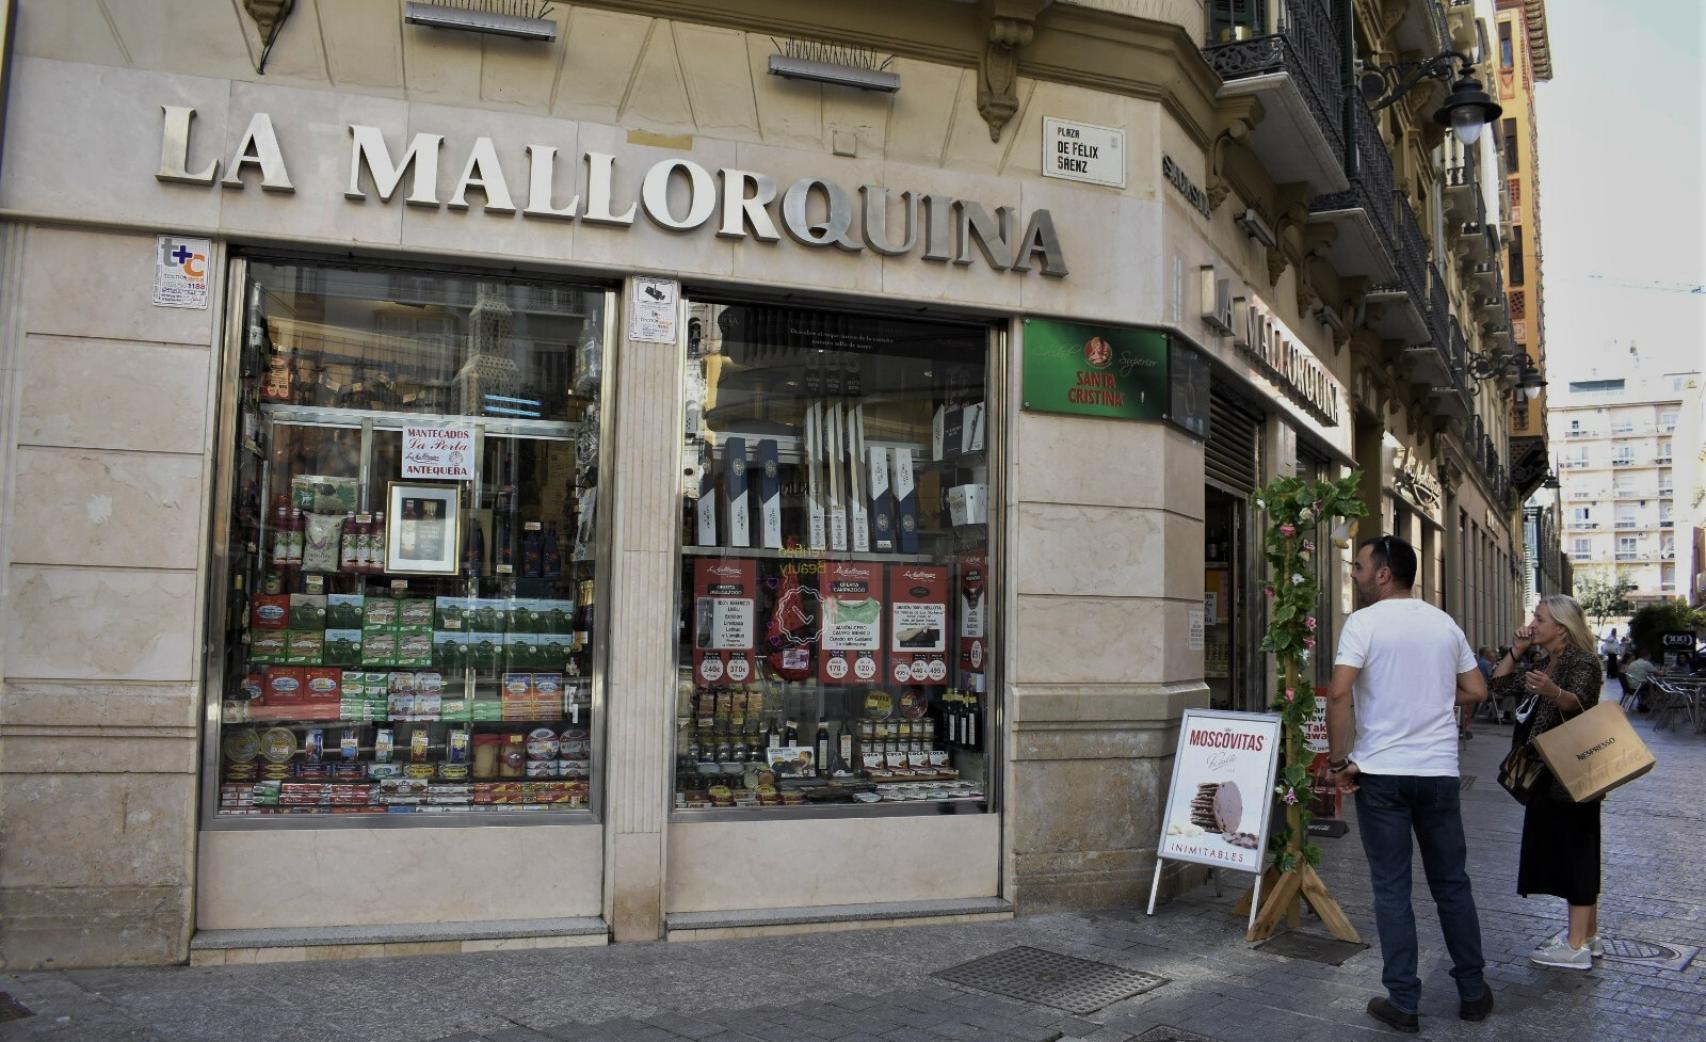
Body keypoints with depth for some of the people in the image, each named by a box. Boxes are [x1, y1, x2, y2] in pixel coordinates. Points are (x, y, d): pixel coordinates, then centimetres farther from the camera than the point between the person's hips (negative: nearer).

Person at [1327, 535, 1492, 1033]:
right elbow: (1476, 691, 12)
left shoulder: (1364, 622, -10)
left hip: (1380, 772, -4)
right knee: (1452, 884, 16)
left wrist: (1338, 759, -10)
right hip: (1439, 771, 4)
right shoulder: (1444, 623, 7)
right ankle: (1473, 992, 25)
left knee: (1391, 889, 4)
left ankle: (1403, 1003, 8)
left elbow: (1338, 695, -20)